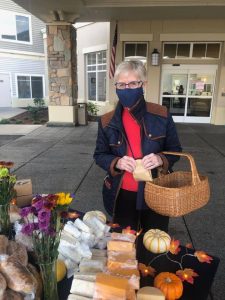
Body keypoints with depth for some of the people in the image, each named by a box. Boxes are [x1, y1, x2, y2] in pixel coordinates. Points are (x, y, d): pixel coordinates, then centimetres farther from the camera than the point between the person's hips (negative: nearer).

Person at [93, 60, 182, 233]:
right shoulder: (107, 121, -5)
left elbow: (175, 150, 1)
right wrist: (116, 162, -19)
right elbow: (99, 155, 2)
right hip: (122, 196, 1)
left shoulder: (161, 115, -7)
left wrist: (161, 159, -21)